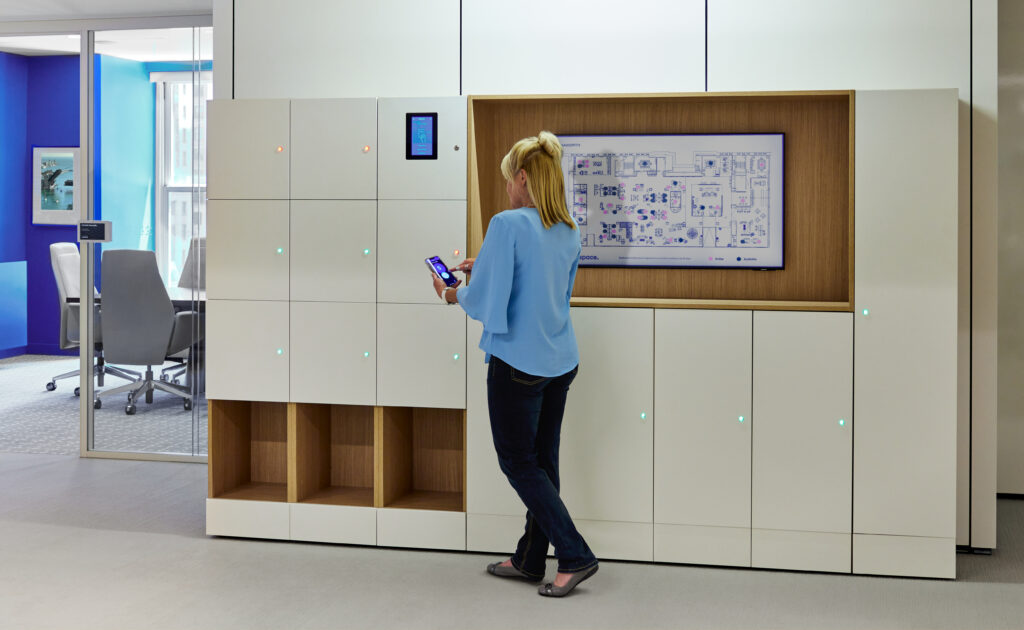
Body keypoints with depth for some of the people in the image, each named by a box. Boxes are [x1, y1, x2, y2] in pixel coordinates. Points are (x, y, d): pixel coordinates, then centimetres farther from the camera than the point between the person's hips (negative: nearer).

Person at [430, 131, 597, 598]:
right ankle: (530, 559, 27)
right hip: (561, 362, 8)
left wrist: (454, 294, 4)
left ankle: (575, 556, 2)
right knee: (543, 460, 15)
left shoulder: (509, 225, -17)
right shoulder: (569, 232, 7)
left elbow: (486, 301, -17)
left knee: (518, 462, 6)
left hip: (518, 362, -8)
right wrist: (483, 268, 17)